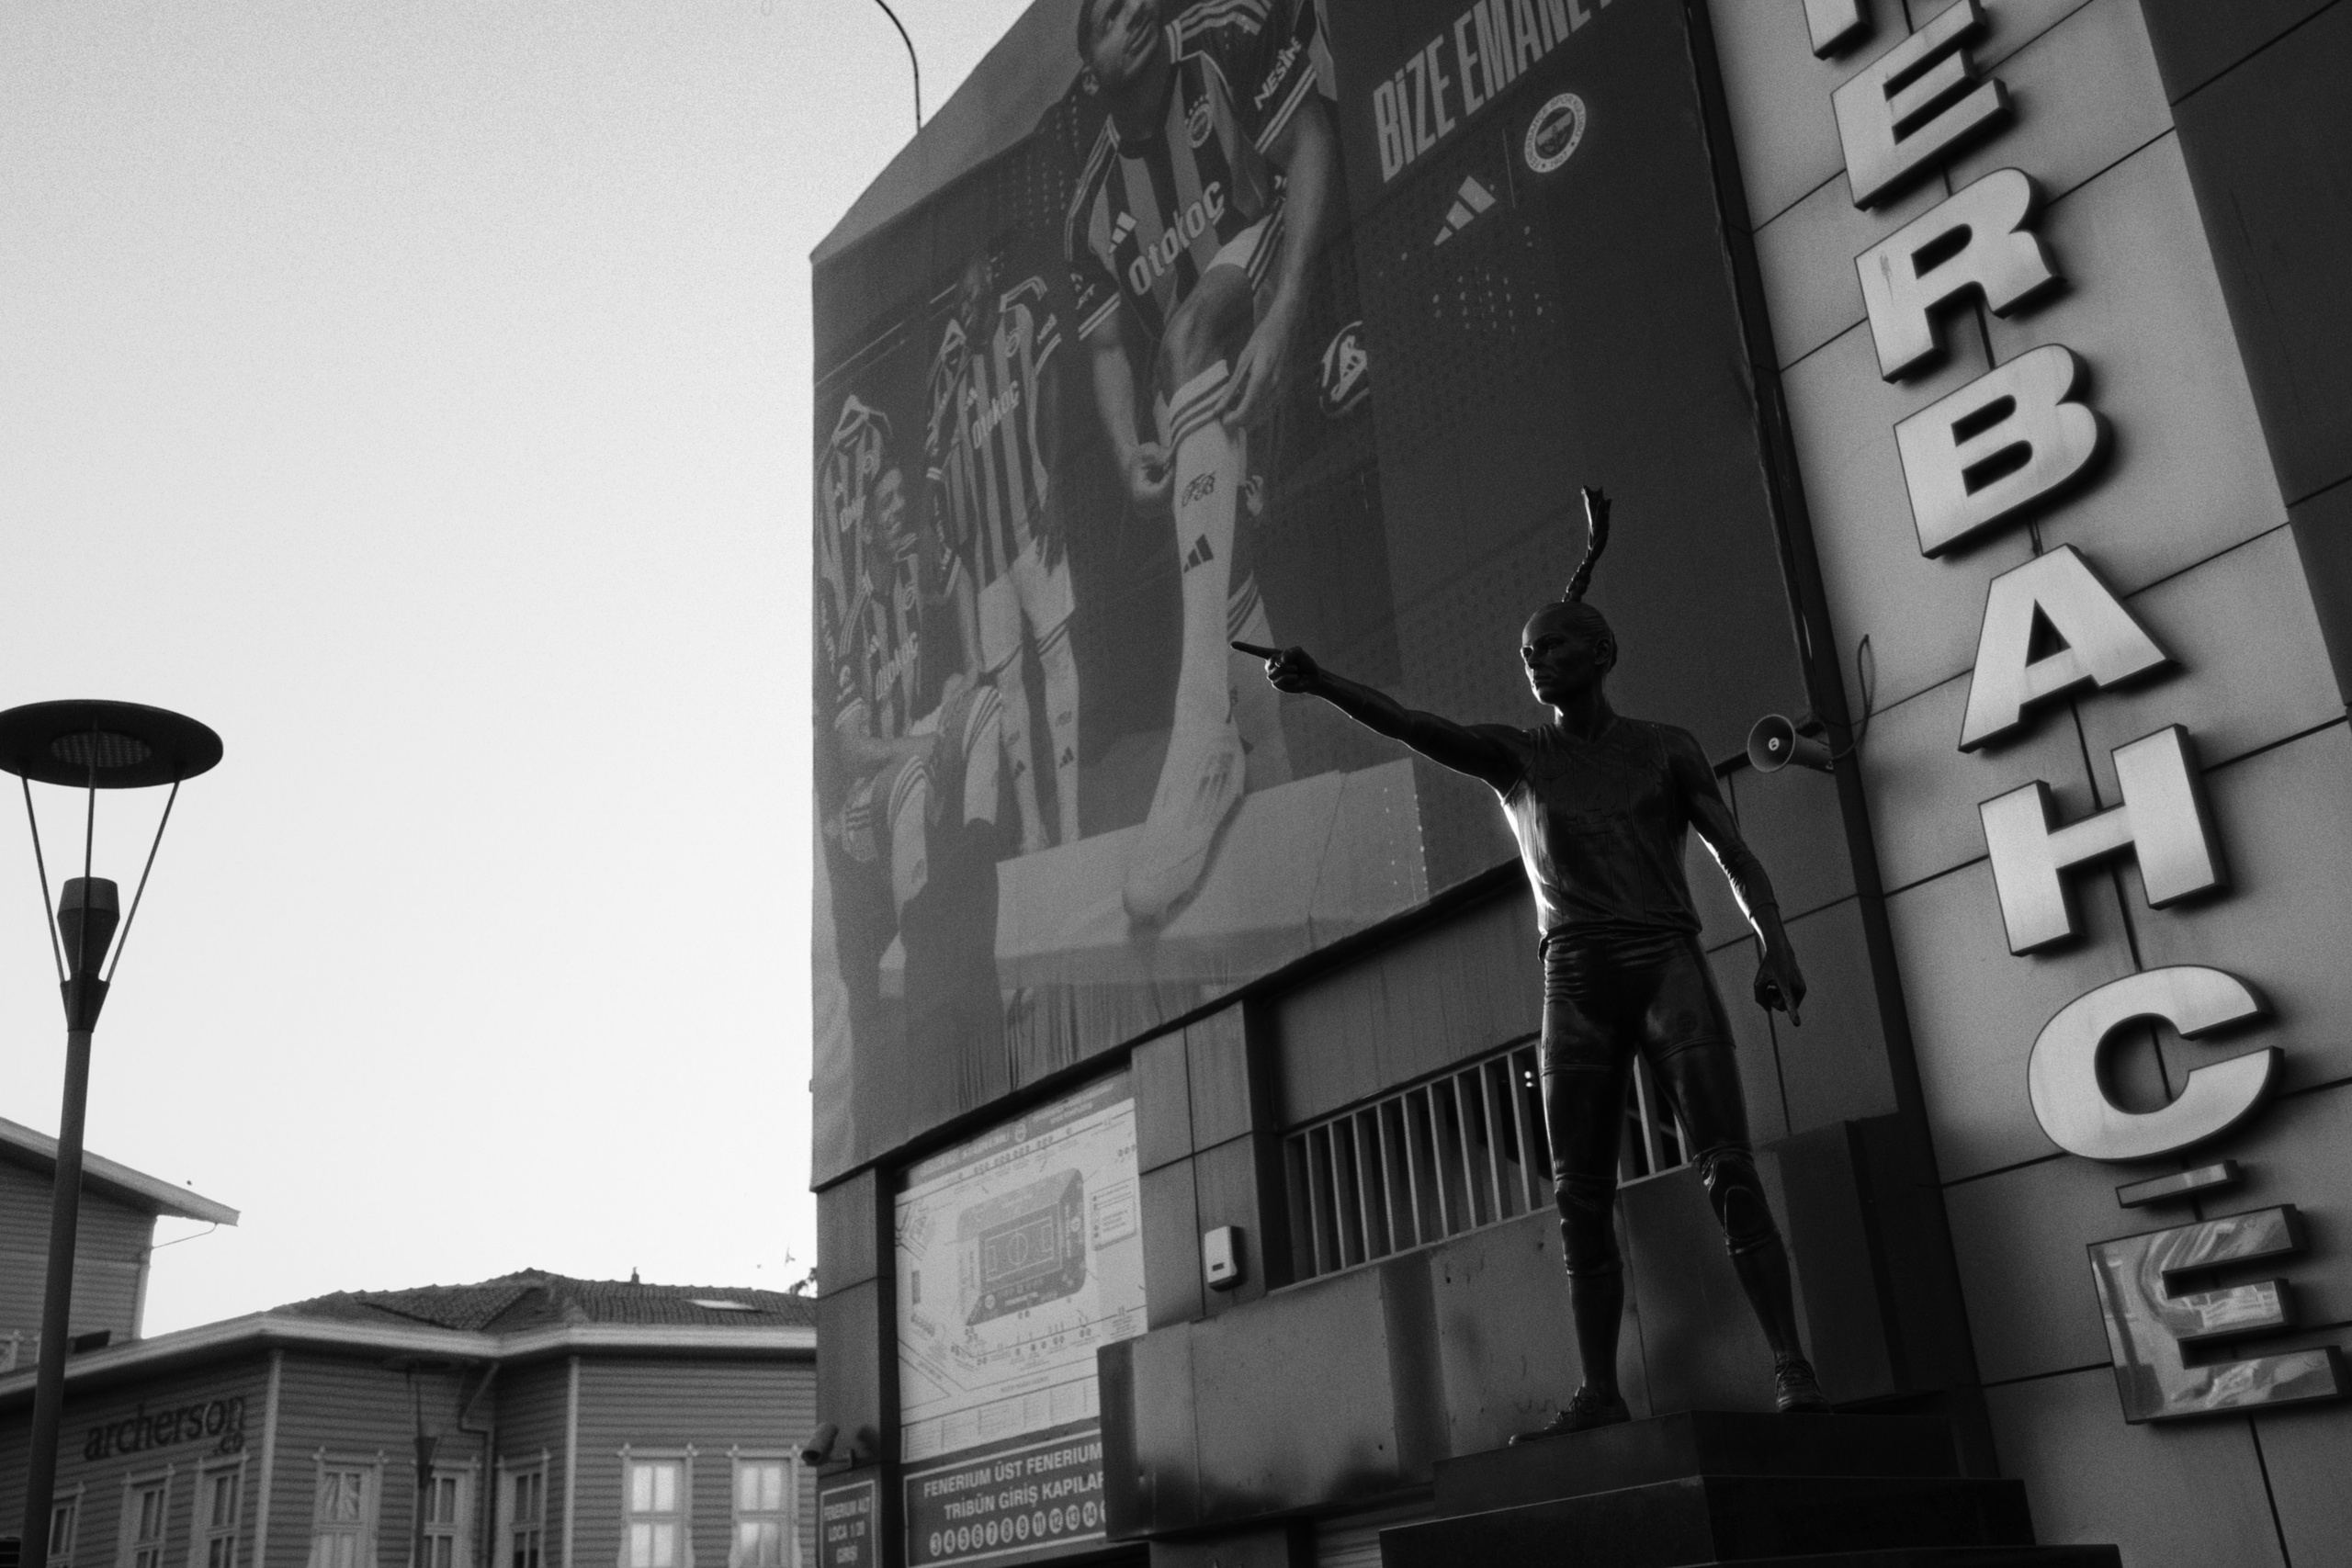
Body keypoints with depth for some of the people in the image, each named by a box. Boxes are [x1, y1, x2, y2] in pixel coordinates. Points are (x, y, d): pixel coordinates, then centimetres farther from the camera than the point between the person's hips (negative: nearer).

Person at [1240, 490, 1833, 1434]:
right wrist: (1322, 686, -20)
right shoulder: (1514, 756, 12)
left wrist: (1775, 943, -7)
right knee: (1580, 1197, -2)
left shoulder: (1666, 748, 13)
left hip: (1667, 957, -1)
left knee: (1726, 1168, -11)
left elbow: (1734, 853, 9)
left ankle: (1791, 1368, -10)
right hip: (1574, 974, 2)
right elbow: (1414, 729, -4)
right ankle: (1600, 1392, 1)